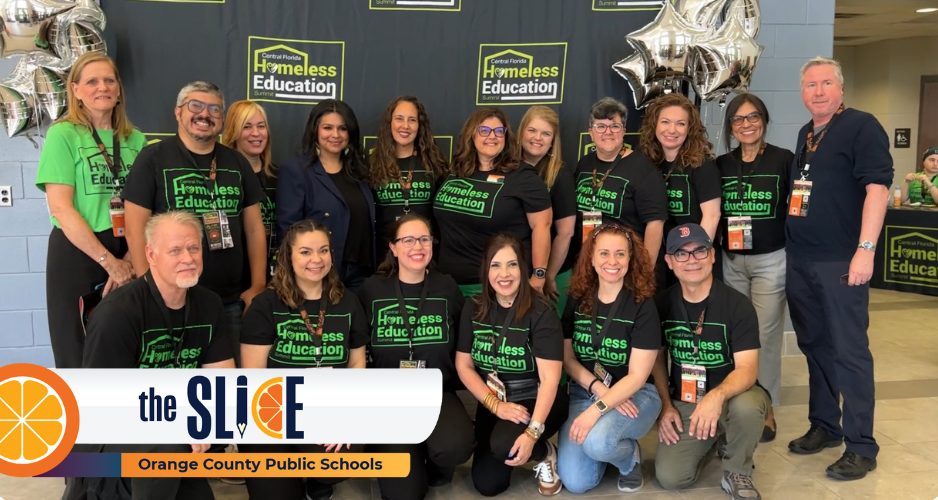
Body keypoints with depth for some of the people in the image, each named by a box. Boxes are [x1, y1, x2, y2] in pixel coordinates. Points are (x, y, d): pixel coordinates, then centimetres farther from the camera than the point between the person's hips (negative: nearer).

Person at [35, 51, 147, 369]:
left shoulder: (135, 139, 7)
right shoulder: (63, 135, -5)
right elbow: (61, 209, -12)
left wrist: (129, 259, -8)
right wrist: (109, 261, -13)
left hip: (127, 257, 4)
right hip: (77, 254, -4)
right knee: (77, 355, 4)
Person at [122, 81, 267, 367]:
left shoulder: (237, 163, 11)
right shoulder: (153, 159, -2)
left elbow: (254, 227, 11)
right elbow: (136, 228, -6)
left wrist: (258, 286, 5)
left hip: (231, 300, 4)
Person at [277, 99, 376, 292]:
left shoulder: (357, 172, 13)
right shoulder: (295, 171, -4)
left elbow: (368, 224, 14)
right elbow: (288, 229, -9)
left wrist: (373, 271, 8)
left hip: (359, 276, 5)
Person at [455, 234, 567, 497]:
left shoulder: (541, 312, -17)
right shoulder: (474, 308, -4)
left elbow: (550, 379, -22)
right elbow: (464, 366, -1)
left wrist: (532, 432, -33)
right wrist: (496, 405, -15)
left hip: (535, 401, -4)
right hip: (492, 401, 4)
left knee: (504, 444, -32)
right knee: (487, 484, -5)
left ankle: (546, 453, 2)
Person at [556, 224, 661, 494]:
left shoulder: (643, 305, -12)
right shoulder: (578, 300, -1)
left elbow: (638, 375, -14)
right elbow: (567, 357, 2)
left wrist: (596, 409, -25)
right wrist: (599, 389, -14)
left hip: (635, 395, -3)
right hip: (584, 392, 3)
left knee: (597, 443, -35)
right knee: (575, 482, -14)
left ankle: (630, 457, 1)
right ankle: (608, 444, 18)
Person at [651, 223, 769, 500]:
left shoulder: (737, 304, -15)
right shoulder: (662, 304, -3)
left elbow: (747, 369, -22)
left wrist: (717, 396, -42)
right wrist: (665, 406, -1)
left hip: (730, 396, -2)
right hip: (683, 403, 2)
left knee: (747, 406, -39)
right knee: (670, 477, -17)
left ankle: (737, 474, -7)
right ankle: (712, 440, 17)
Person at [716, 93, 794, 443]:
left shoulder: (784, 160, -3)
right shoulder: (721, 165, 6)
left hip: (771, 260, -3)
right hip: (731, 261, 3)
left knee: (765, 334, 1)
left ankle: (766, 409, 13)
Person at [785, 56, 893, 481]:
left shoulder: (861, 126, -6)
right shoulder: (805, 134, 17)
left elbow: (877, 187, -14)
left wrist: (865, 249, -21)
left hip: (840, 260, -7)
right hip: (799, 260, 8)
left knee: (849, 351, -3)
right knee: (815, 346, 14)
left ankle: (861, 446, 6)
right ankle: (824, 426, 27)